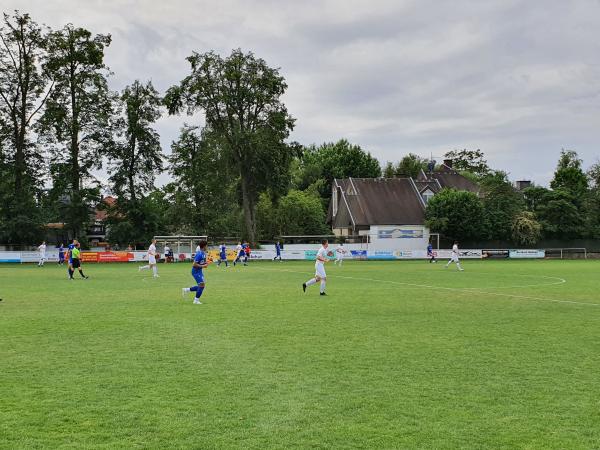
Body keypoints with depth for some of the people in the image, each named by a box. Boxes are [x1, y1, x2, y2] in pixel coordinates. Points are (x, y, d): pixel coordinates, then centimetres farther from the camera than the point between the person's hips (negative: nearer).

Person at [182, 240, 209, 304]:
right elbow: (194, 264, -24)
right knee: (202, 284, -12)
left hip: (199, 271, 10)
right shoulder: (199, 254, -22)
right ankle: (196, 300, -2)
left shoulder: (203, 253, 7)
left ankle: (186, 290, 21)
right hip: (196, 271, -10)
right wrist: (203, 266, -20)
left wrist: (205, 263, 2)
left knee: (201, 286, 10)